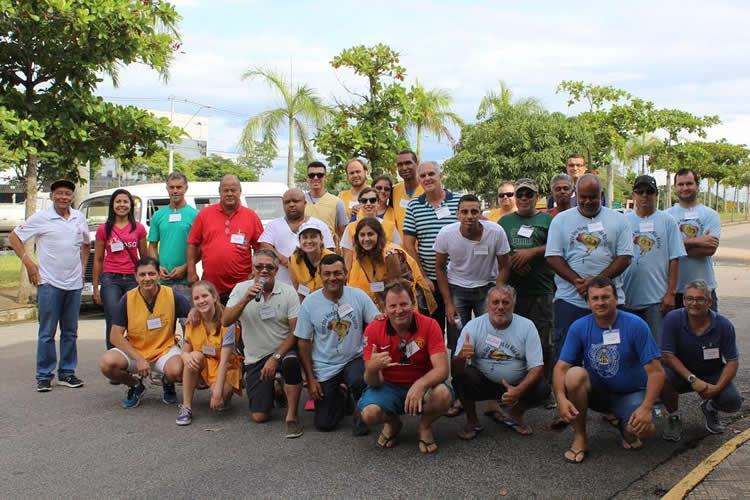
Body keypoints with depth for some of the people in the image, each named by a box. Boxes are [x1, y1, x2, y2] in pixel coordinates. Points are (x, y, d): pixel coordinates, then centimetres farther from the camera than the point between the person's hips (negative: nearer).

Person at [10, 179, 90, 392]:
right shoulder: (41, 218, -5)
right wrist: (28, 262, -6)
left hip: (74, 284, 4)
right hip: (49, 283, -4)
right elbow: (14, 237, 0)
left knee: (70, 332, 10)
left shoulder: (79, 218, 7)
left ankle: (67, 373, 19)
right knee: (47, 332, 0)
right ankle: (44, 376, 8)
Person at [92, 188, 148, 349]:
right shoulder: (104, 229, 7)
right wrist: (95, 288, 6)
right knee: (113, 322, -6)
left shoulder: (139, 228, 9)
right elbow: (98, 260, 9)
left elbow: (144, 257, 14)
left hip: (133, 279, 1)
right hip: (110, 279, -1)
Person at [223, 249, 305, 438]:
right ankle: (272, 388, 31)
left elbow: (295, 331, -10)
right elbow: (225, 322, -13)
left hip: (283, 350, -1)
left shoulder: (288, 292, -7)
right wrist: (246, 299, -26)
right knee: (259, 416, -5)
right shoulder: (241, 289, -3)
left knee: (292, 362, -39)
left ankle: (291, 416, -19)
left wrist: (276, 357, -19)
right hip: (255, 357, 2)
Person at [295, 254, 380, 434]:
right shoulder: (310, 303, -7)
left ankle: (361, 412, -2)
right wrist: (310, 378, -3)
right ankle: (340, 396, 35)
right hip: (324, 368, 1)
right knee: (324, 424, 2)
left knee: (359, 382, -36)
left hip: (354, 360, -1)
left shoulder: (359, 296, -7)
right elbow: (303, 342, -2)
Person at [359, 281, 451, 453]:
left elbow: (442, 369, -21)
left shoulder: (429, 325, -15)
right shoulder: (373, 330, -12)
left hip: (422, 386, 0)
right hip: (388, 386, 1)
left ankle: (425, 426, 2)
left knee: (443, 395, -33)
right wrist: (372, 369, -38)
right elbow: (373, 382, -12)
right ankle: (392, 423, 9)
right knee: (369, 413, -29)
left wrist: (420, 385, -42)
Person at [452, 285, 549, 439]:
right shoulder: (473, 326, -13)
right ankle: (472, 421, -1)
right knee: (460, 376, -29)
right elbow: (455, 369, -19)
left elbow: (537, 367, -13)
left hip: (516, 384, 1)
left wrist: (519, 390, -31)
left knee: (542, 389, -24)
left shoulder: (527, 326, -10)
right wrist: (461, 357, -44)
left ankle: (515, 416, 10)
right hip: (481, 384, -1)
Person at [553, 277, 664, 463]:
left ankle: (625, 424, 11)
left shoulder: (636, 325, -16)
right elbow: (561, 367, -14)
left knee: (644, 429, -30)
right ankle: (579, 437, -12)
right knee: (575, 375, -31)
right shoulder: (579, 328, -11)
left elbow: (656, 371, -17)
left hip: (631, 393, -1)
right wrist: (561, 398, -32)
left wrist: (646, 407, -28)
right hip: (597, 390, 1)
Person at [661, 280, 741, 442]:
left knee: (733, 402, -23)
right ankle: (674, 417, -1)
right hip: (681, 372, -1)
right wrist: (692, 379, -28)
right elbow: (668, 355, -18)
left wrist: (718, 388, -25)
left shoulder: (724, 325, -14)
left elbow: (732, 361, -10)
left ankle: (710, 408, 18)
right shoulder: (673, 319, -18)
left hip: (713, 374, 1)